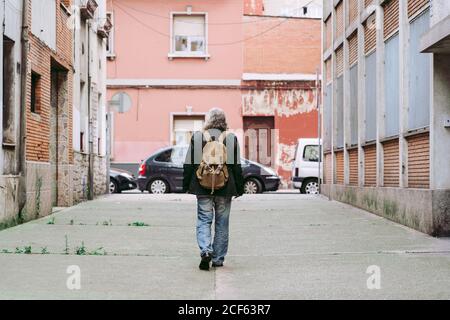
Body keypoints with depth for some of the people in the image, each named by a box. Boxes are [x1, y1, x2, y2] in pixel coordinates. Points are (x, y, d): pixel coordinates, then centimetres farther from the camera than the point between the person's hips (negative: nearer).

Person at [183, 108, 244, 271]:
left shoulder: (197, 137, -1)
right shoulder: (231, 138, -1)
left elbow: (189, 164, 2)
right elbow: (237, 166, 2)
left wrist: (187, 185, 11)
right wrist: (239, 188, 9)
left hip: (203, 188, 0)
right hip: (225, 188, 1)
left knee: (204, 220, 6)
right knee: (221, 223, 10)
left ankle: (205, 250, -17)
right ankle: (218, 259, 13)